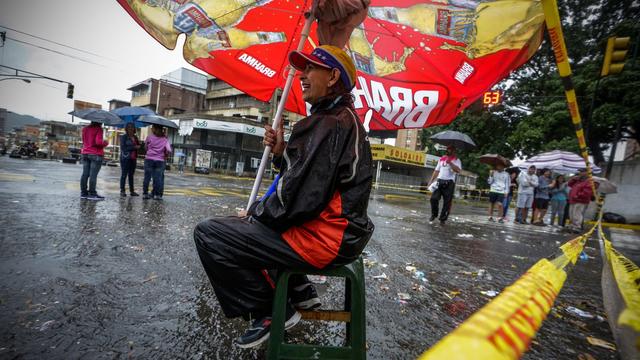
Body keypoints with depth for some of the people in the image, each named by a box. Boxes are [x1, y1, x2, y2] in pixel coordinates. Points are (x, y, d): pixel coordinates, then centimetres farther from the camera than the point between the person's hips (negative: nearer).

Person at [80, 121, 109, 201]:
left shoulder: (85, 129, 11)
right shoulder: (98, 129, -11)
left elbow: (84, 141, 17)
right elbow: (98, 142, -19)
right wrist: (105, 142, -1)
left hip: (85, 153, 7)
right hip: (96, 154, -7)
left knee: (85, 174, 10)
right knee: (93, 175, -6)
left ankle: (83, 193, 14)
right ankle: (92, 194, -4)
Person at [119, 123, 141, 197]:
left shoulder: (135, 137, 13)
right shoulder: (123, 137, -3)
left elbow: (138, 146, 21)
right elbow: (123, 148, -12)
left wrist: (138, 146, -1)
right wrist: (134, 147, -16)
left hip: (133, 158, 6)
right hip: (125, 158, -6)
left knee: (131, 175, 10)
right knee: (124, 174, -3)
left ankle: (132, 191, 15)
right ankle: (122, 191, 3)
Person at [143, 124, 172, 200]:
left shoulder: (150, 137, 1)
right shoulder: (165, 139, 2)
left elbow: (146, 146, 11)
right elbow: (168, 150, -6)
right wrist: (165, 155, 12)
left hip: (149, 159, 0)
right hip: (160, 160, 0)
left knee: (147, 177, 7)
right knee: (158, 178, 3)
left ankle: (145, 193, 11)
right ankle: (157, 195, 5)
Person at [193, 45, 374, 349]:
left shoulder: (330, 122, -17)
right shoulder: (343, 119, 16)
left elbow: (302, 196, -23)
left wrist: (254, 213, -7)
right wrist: (281, 151, 1)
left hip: (323, 240, -10)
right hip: (339, 231, 11)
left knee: (208, 233, -9)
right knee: (255, 221, 28)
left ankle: (270, 312, 3)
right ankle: (299, 291, 21)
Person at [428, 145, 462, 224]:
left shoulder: (456, 160, 3)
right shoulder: (441, 159, 17)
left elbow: (458, 170, -14)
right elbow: (436, 170, 20)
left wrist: (450, 163, -21)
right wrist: (431, 180, 13)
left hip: (449, 183, -3)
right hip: (439, 180, 3)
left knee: (447, 202, -1)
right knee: (434, 198, -8)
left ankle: (443, 219, 9)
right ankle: (434, 214, 12)